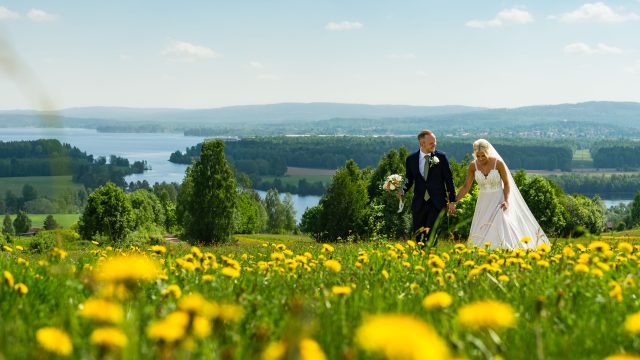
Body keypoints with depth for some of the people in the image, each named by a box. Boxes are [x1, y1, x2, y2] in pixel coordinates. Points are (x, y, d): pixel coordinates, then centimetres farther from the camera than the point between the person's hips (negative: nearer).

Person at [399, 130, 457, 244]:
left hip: (437, 203, -2)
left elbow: (449, 179, 2)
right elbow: (409, 180, 10)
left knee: (431, 234, -11)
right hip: (419, 203, 3)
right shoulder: (411, 159, 2)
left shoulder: (441, 157, -2)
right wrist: (403, 191, -12)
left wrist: (452, 200, 0)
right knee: (418, 235, 8)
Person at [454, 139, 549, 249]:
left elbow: (507, 183, -5)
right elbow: (466, 186, 2)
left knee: (500, 230, -14)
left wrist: (506, 201, -18)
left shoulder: (498, 163, -13)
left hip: (498, 202, -4)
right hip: (483, 203, 4)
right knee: (480, 234, 2)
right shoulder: (473, 165, -4)